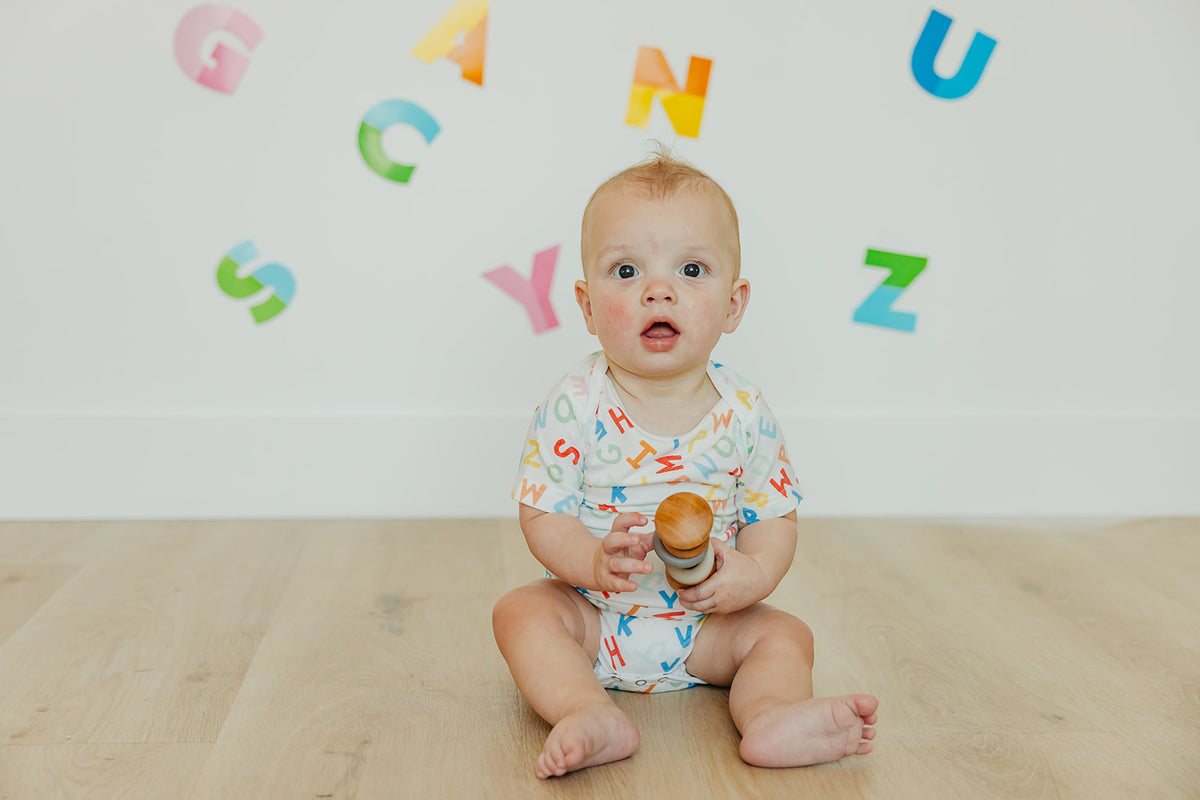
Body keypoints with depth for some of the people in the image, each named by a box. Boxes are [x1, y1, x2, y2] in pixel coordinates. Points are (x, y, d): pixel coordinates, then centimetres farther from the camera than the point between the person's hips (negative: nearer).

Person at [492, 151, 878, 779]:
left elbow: (775, 520, -3)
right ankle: (593, 717, -34)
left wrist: (751, 575, -25)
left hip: (705, 626, 2)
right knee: (520, 612, -22)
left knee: (784, 634, -14)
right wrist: (593, 561, -33)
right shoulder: (575, 405, -15)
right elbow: (543, 518, -13)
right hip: (594, 615, -1)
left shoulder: (745, 414, -10)